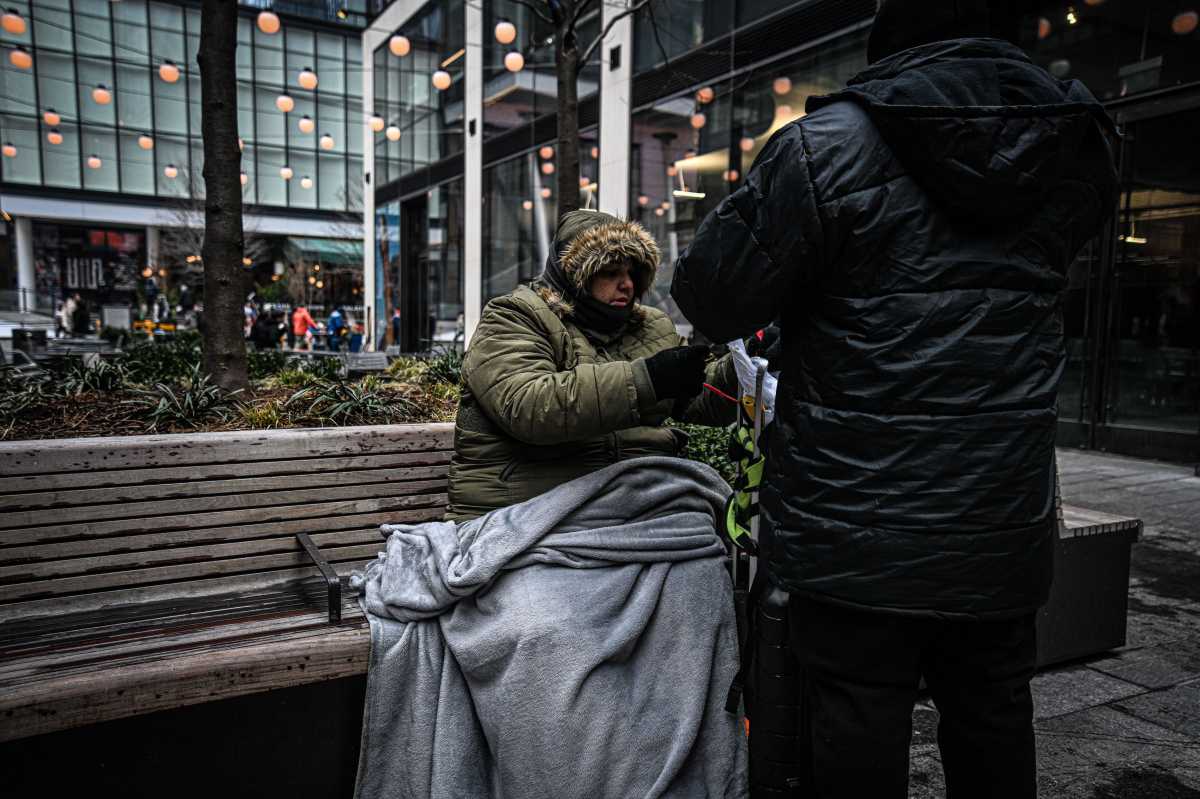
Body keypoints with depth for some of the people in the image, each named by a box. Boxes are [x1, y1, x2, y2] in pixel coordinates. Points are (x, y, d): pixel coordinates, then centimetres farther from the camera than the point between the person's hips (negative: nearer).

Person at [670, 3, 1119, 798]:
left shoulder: (831, 143, -14)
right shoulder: (1074, 145, 3)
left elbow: (711, 297, -11)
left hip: (859, 528, -4)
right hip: (1005, 523, 5)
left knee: (857, 730, 10)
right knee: (993, 719, 21)